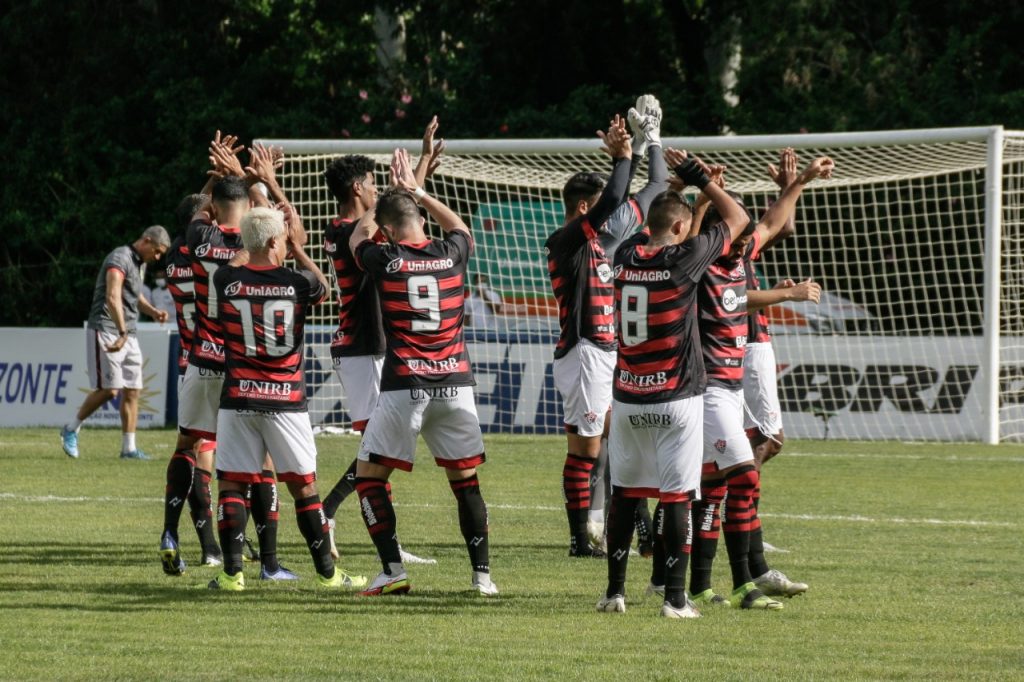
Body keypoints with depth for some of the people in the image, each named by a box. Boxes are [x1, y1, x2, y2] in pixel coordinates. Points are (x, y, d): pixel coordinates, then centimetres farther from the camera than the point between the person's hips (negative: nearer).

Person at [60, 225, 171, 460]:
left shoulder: (140, 263, 16)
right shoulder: (120, 259, -15)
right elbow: (112, 298, -28)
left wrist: (154, 312, 11)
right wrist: (122, 333, -38)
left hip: (128, 335, 9)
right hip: (107, 332, -9)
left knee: (132, 391, 4)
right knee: (108, 389, -12)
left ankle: (129, 448, 7)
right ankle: (71, 429, 6)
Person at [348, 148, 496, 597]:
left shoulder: (386, 259, -4)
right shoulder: (451, 254, 2)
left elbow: (358, 237, 21)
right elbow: (459, 227, 30)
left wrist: (389, 195, 35)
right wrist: (415, 192, 37)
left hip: (404, 386, -3)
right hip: (454, 383, 3)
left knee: (369, 475, 7)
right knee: (465, 479, 13)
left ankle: (393, 570, -4)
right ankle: (482, 573, 8)